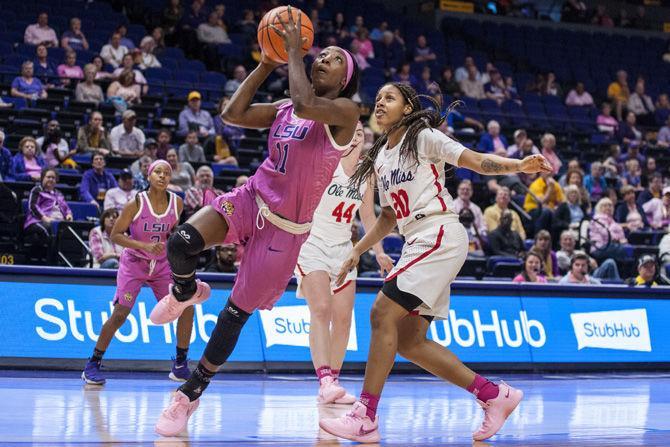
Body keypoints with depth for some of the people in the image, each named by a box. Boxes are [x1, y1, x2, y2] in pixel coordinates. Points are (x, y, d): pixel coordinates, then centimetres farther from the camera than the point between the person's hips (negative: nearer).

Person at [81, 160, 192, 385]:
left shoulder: (177, 203, -6)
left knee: (186, 307, -8)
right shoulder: (137, 203, -18)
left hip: (162, 264, 4)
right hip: (133, 263, -4)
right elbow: (115, 235, -17)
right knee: (120, 314, -14)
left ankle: (180, 365, 7)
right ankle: (92, 365, 0)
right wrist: (145, 246, -27)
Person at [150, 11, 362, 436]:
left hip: (286, 227, -4)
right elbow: (233, 113, 6)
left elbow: (305, 103, -28)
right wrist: (267, 64, 5)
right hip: (251, 199, 4)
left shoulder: (345, 111, -8)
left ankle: (192, 392, 17)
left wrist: (294, 50, -15)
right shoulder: (285, 108, 12)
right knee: (181, 242, -24)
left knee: (236, 313, 2)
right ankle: (186, 293, 11)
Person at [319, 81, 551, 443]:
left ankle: (365, 418, -18)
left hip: (439, 234, -9)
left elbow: (477, 161, -6)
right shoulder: (380, 158, 21)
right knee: (408, 341, 2)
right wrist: (357, 251, 25)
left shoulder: (424, 137, 0)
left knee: (382, 313, -17)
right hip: (417, 243, 9)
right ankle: (495, 395, 9)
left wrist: (518, 166, -22)